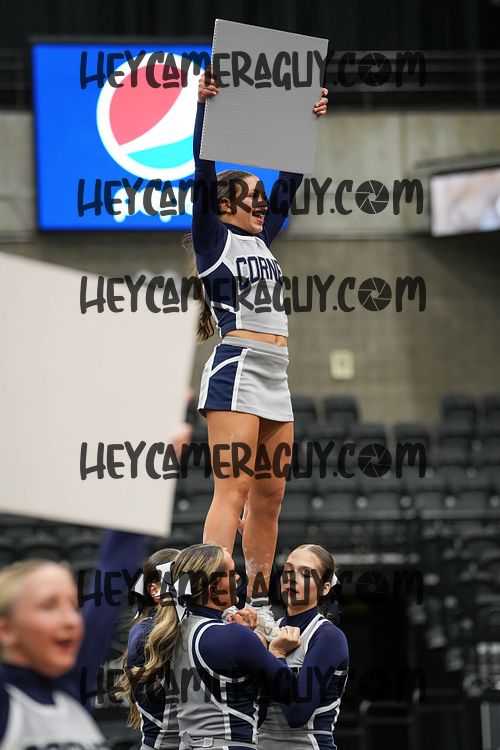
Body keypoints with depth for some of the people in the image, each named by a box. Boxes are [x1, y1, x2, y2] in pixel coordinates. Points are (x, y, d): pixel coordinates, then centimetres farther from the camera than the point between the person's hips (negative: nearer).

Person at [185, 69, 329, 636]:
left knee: (269, 499, 7)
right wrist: (203, 107, -14)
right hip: (236, 370, -8)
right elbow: (203, 172, -8)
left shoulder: (262, 238, 20)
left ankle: (258, 609, 12)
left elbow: (289, 181, 27)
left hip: (275, 379, 8)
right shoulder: (213, 237, 2)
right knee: (233, 491, -16)